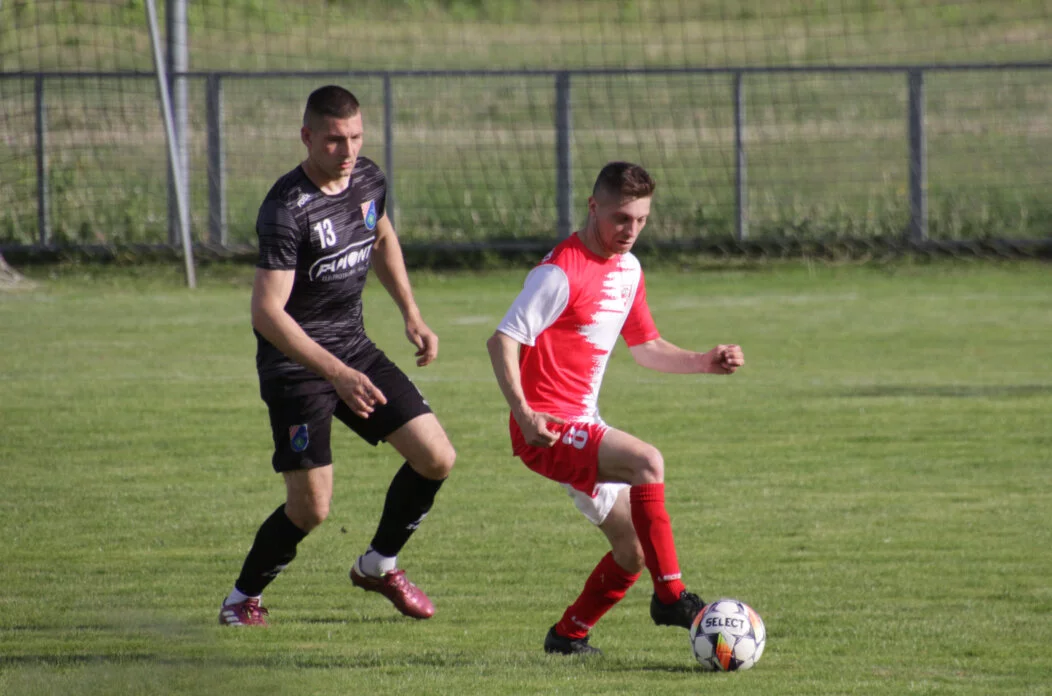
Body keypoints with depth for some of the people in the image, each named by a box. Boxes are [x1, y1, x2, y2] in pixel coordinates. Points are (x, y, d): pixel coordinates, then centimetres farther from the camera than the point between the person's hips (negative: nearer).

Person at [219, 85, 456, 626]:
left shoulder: (369, 181, 0)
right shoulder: (286, 210, -24)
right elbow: (266, 312, -28)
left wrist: (411, 316, 16)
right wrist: (337, 373, -34)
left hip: (354, 348, 7)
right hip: (295, 363, -7)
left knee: (437, 459, 0)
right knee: (311, 507, -11)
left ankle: (378, 566, 24)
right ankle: (242, 598, 15)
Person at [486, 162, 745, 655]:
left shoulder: (628, 269, 12)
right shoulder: (562, 272, -15)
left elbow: (646, 347, 22)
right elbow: (502, 340, -19)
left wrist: (704, 363, 5)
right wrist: (525, 415, -31)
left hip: (583, 427, 9)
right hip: (548, 429, -9)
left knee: (635, 551, 8)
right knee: (647, 462, -31)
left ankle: (568, 636, 24)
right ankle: (669, 595, -26)